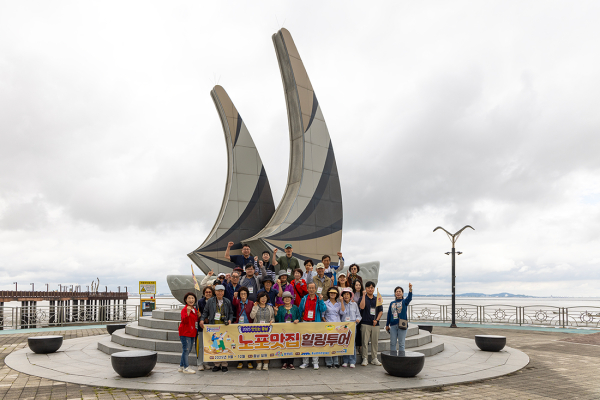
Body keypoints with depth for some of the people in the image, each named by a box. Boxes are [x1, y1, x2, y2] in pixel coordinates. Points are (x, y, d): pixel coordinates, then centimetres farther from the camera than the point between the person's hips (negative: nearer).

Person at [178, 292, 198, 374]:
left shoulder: (195, 310, 14)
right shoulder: (184, 310, -11)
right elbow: (184, 321, -23)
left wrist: (199, 316, 4)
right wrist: (188, 312, -36)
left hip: (192, 333, 9)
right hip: (185, 333, -8)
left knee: (187, 350, 13)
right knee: (186, 349, -8)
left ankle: (181, 366, 23)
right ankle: (186, 368, -3)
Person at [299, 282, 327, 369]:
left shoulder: (319, 299, 4)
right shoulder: (304, 299, 7)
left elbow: (323, 309, -8)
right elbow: (300, 310, 14)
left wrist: (320, 300, -16)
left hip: (315, 323, -1)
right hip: (305, 322, 1)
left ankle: (315, 362, 6)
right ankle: (305, 362, 10)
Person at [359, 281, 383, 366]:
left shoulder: (377, 299, 13)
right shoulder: (363, 298, 3)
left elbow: (381, 311, 13)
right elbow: (362, 307, -17)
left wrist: (377, 320, -1)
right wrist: (364, 295, -18)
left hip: (375, 324, 3)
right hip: (365, 323, -3)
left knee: (375, 342, 6)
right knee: (365, 342, -3)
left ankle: (374, 359, 15)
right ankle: (365, 359, 4)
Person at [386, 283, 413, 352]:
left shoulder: (404, 302, 3)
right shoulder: (392, 303, 12)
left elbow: (409, 298, -18)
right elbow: (389, 314, 16)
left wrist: (410, 289, -37)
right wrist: (387, 324, 14)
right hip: (393, 325, 3)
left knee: (401, 343, 2)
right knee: (392, 343, 7)